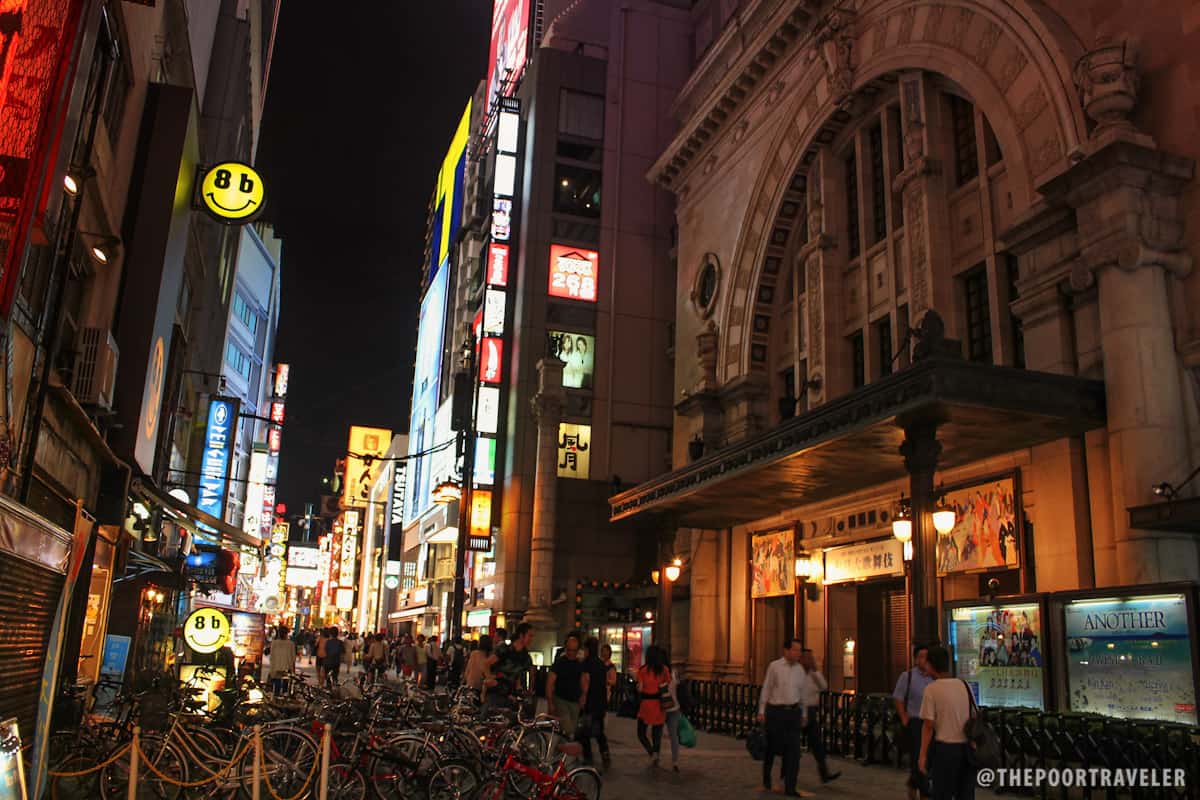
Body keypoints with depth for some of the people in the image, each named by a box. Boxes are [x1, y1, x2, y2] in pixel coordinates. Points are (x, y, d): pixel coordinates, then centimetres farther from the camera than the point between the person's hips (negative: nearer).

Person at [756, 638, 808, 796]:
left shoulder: (800, 669, 6)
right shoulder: (774, 666, -7)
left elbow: (802, 693, 14)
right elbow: (766, 689, -4)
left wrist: (803, 715, 15)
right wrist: (761, 712, -6)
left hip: (793, 712, 3)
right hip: (775, 711, -3)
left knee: (793, 750, -4)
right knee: (772, 747, 9)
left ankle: (790, 787, 1)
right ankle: (766, 778, 34)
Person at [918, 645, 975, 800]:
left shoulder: (931, 689, -10)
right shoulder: (965, 685, 5)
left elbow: (928, 725, -12)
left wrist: (923, 755, -6)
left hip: (945, 747, -5)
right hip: (967, 747, 5)